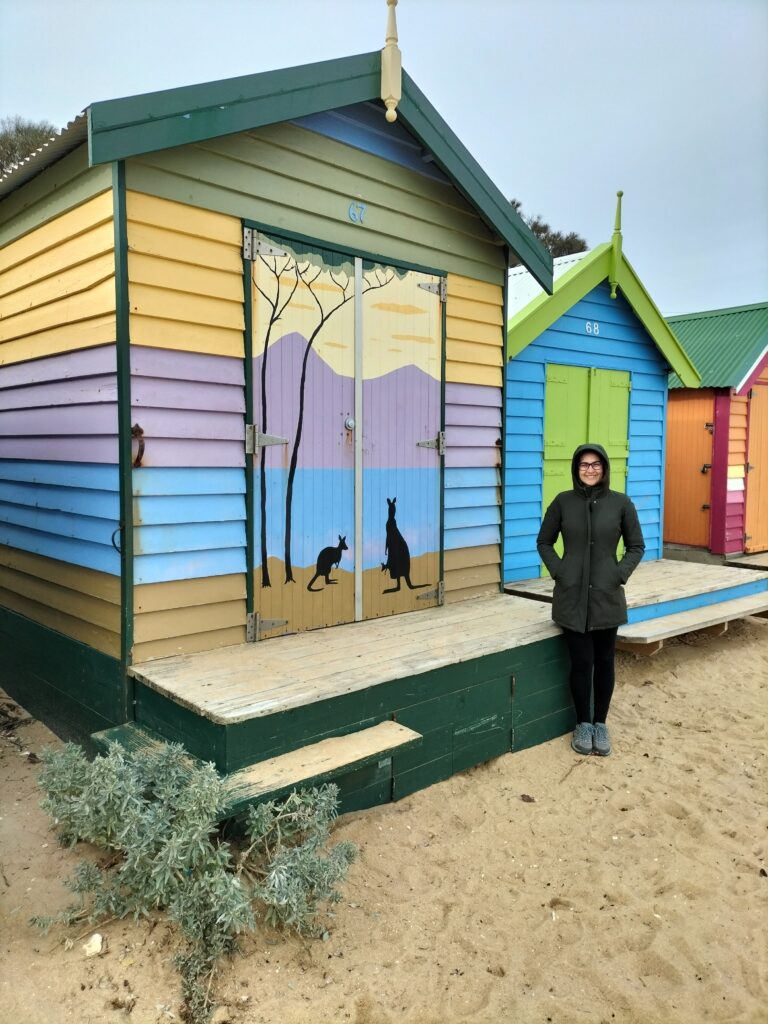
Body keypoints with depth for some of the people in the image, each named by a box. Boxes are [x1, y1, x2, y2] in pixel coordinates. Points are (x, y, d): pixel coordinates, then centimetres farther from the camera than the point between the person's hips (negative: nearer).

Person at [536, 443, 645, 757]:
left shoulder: (621, 503, -1)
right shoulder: (563, 501, -1)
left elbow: (636, 546, 6)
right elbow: (544, 542, 7)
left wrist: (620, 574, -7)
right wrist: (558, 571, -5)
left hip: (607, 596, 1)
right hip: (572, 596, 0)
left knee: (604, 661, 9)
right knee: (581, 662, 2)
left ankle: (600, 723, 26)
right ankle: (583, 723, 21)